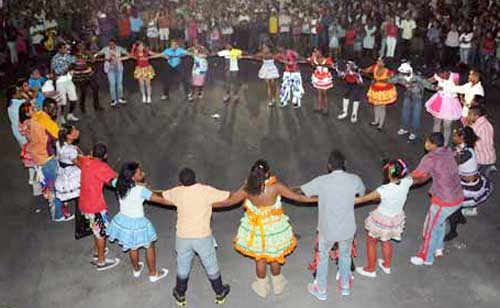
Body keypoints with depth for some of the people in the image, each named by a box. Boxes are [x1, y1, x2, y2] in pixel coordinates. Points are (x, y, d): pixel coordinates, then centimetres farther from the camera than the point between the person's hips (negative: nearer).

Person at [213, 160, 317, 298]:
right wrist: (317, 198, -4)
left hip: (256, 230, 0)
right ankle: (277, 285, 43)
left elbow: (228, 201, -13)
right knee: (275, 257, 23)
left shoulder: (247, 190, -23)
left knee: (259, 259, 22)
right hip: (274, 229, 0)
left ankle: (262, 287, 40)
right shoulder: (276, 187, -26)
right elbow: (298, 197, -17)